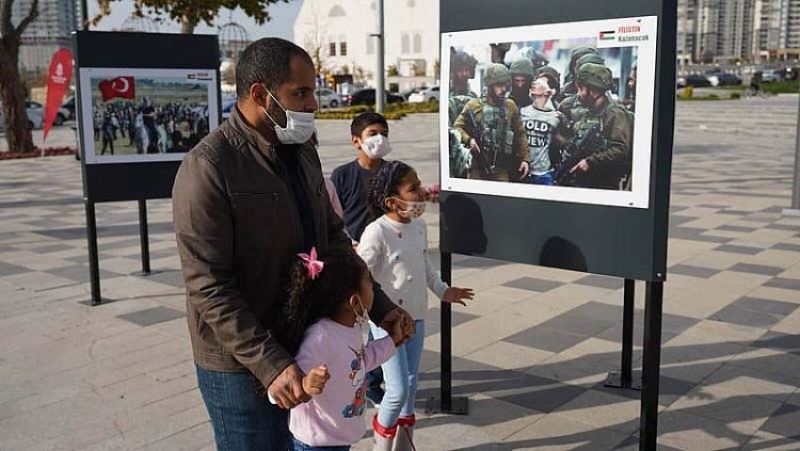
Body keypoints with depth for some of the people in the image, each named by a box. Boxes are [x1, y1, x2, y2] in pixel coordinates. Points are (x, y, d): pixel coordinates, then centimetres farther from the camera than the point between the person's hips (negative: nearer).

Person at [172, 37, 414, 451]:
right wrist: (269, 364, -25)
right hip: (241, 363, -7)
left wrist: (380, 307, 3)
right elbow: (209, 289, -21)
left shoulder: (303, 154, 5)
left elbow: (333, 239, 12)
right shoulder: (208, 167, -18)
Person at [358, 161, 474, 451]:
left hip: (416, 316, 7)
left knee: (411, 384, 16)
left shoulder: (420, 226, 2)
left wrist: (442, 291, 25)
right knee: (398, 390, -5)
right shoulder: (376, 233, -22)